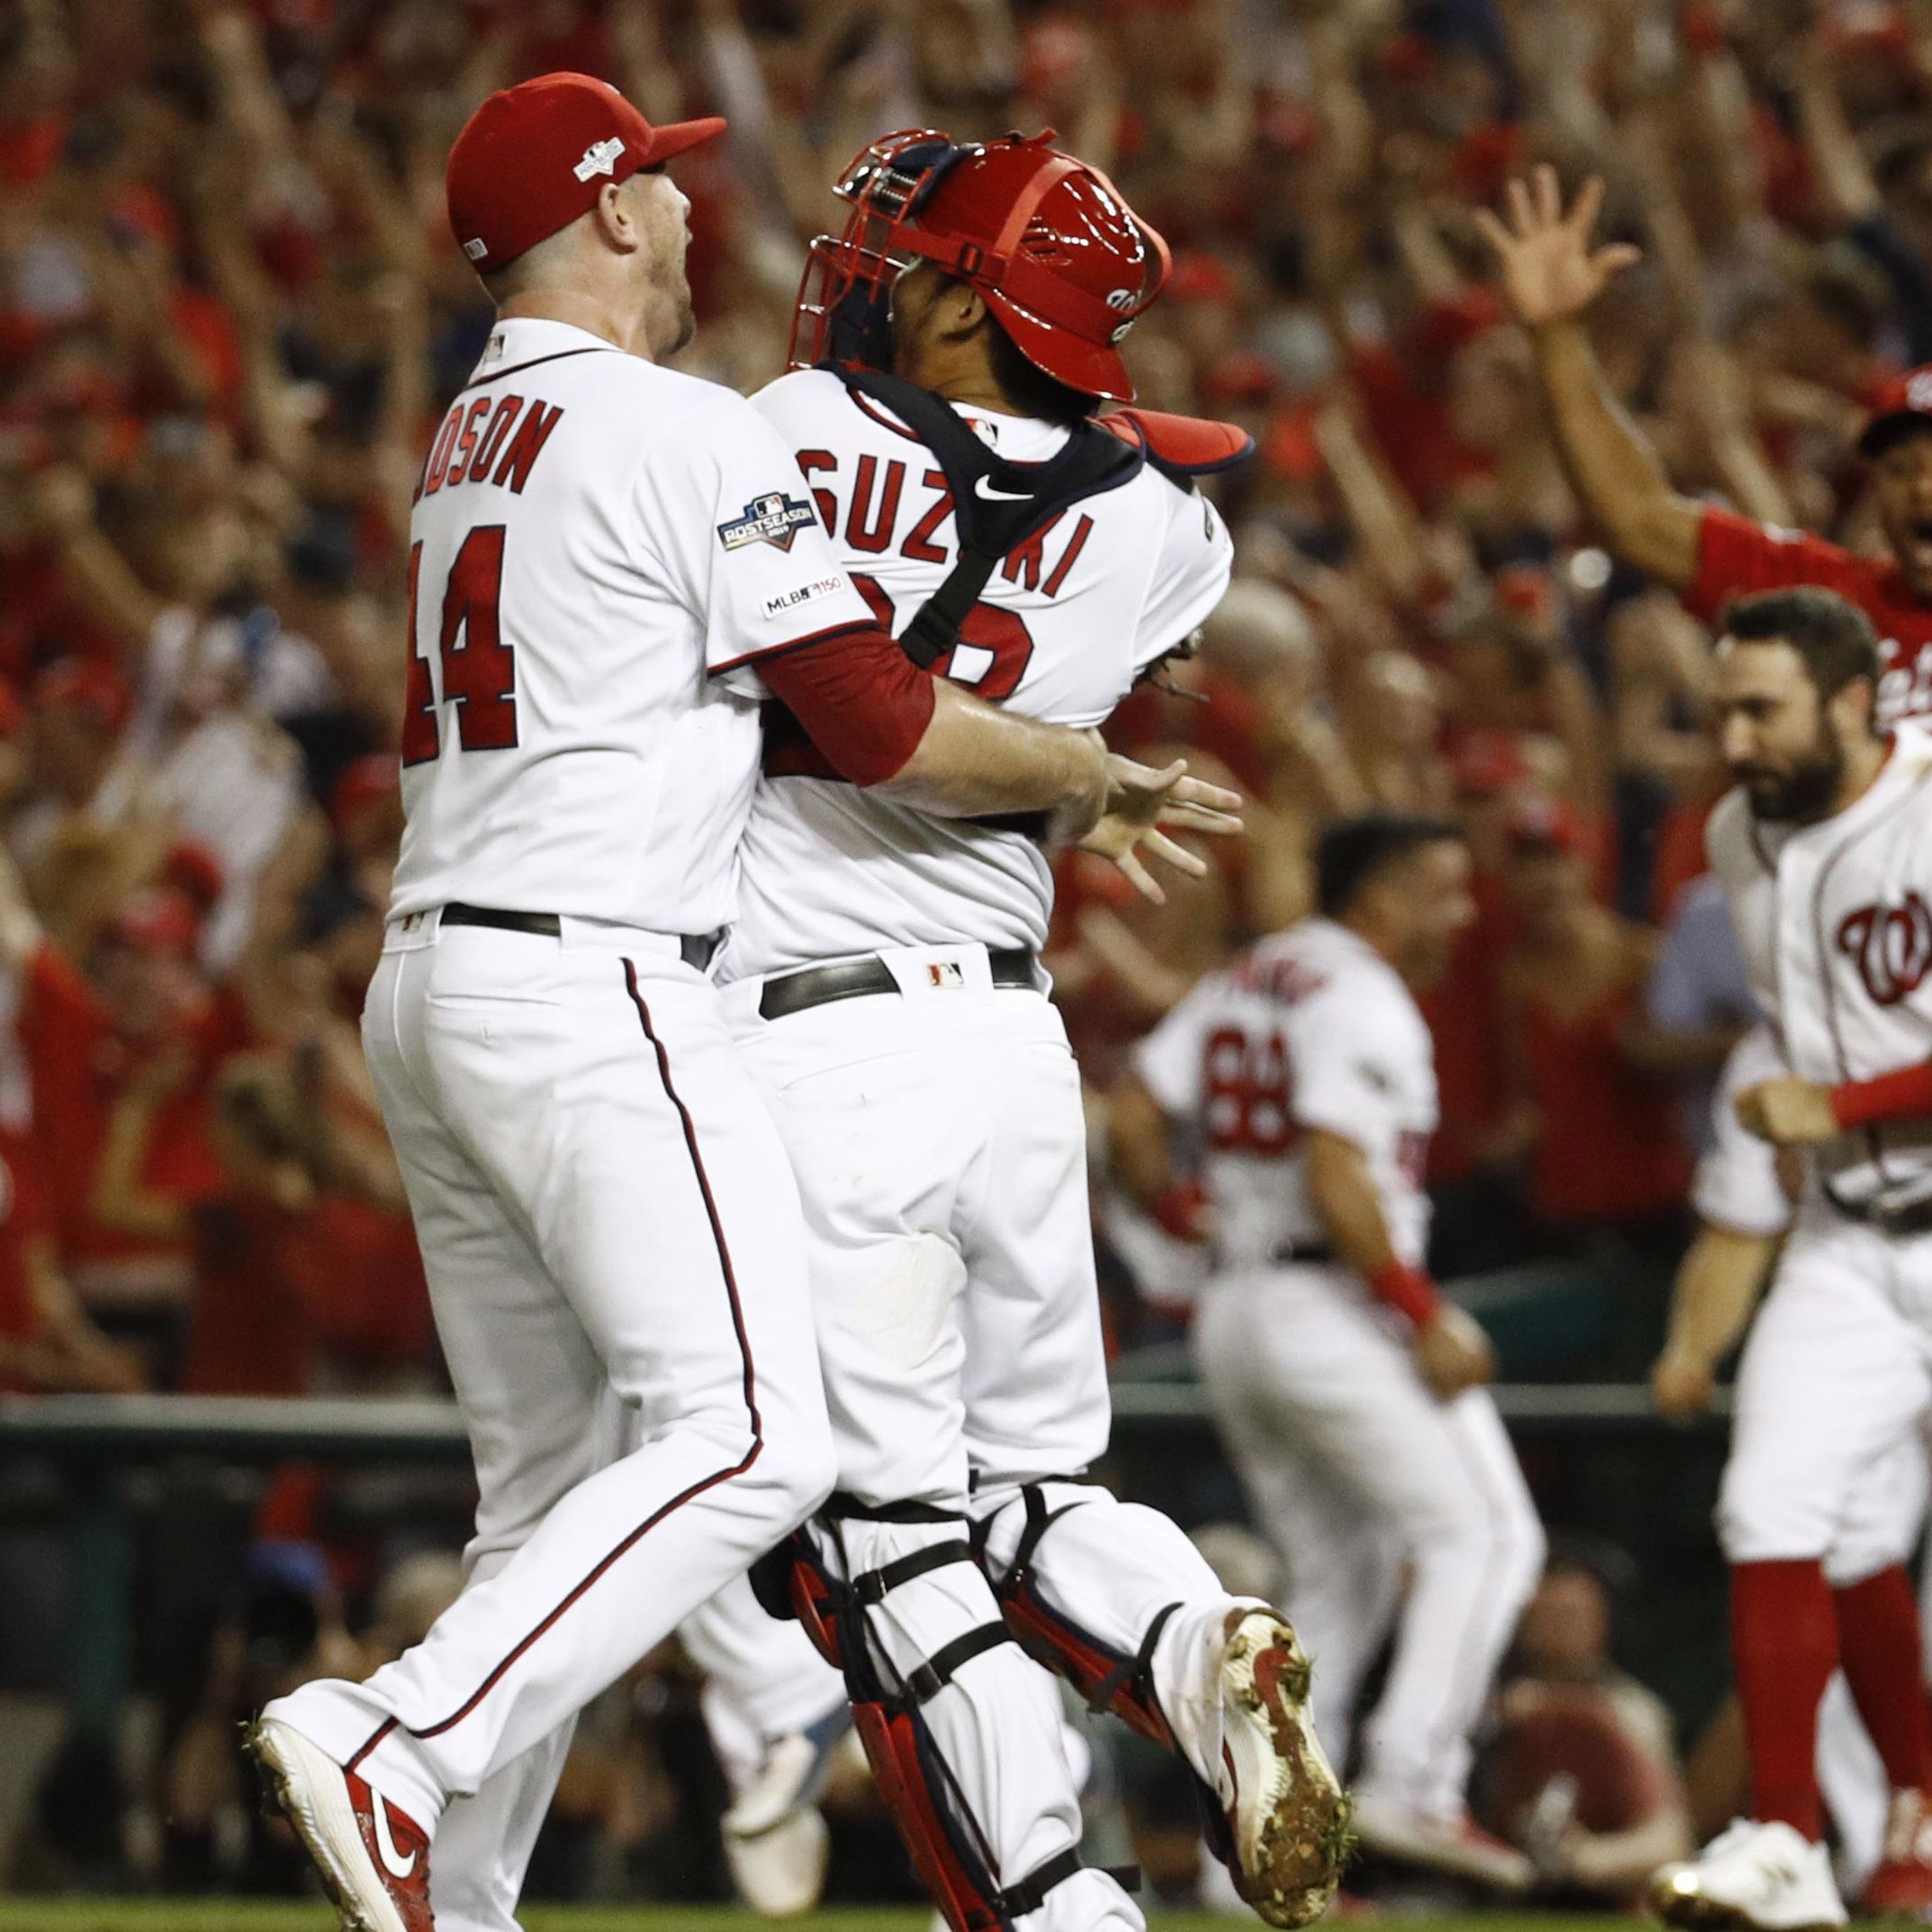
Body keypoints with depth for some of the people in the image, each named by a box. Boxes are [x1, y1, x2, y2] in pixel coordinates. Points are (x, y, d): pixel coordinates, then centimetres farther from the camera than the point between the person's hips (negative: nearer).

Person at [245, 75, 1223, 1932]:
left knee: (551, 1494, 12)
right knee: (747, 1439, -14)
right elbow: (879, 726, -11)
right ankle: (400, 1741, -26)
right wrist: (1087, 774, 5)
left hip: (427, 993, 10)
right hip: (588, 993, -9)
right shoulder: (686, 435, -8)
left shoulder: (469, 438, 19)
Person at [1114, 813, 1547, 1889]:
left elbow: (1136, 1121, 9)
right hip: (1336, 1307, -9)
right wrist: (1427, 1320, -19)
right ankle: (1414, 1786, -18)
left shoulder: (1238, 987, 15)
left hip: (1232, 1311, 9)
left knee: (1340, 1577, 15)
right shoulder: (1365, 1003, -11)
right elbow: (1337, 1180, -21)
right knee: (1483, 1531, -7)